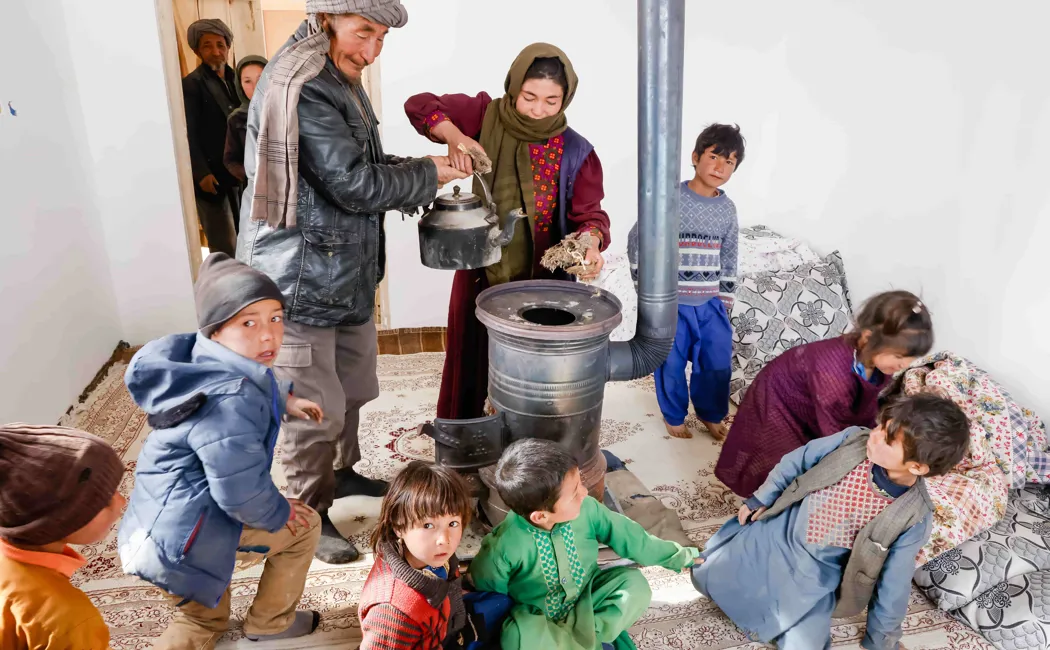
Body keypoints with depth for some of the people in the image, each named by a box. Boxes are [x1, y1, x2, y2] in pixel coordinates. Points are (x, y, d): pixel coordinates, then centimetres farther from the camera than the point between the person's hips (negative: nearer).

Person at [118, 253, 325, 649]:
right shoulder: (231, 401, -32)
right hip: (185, 534, -10)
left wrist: (285, 400, 25)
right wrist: (280, 513, -11)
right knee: (303, 525, 11)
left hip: (156, 524, 10)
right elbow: (242, 493, -30)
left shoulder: (208, 363, -1)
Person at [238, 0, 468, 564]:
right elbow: (355, 185, -23)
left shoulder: (339, 83, 13)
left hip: (347, 273, 10)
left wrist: (416, 173, 0)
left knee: (351, 387, 23)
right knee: (317, 407, 1)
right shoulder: (302, 89, -20)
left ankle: (342, 473, 45)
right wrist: (426, 176, -10)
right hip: (301, 280, -10)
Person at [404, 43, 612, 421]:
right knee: (474, 366, 14)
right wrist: (453, 135, -23)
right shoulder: (486, 117, -5)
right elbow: (419, 105, -2)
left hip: (541, 280, -1)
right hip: (480, 273, 2)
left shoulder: (576, 153, -9)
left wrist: (591, 240, -35)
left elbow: (589, 212, -11)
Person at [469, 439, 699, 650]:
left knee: (634, 583, -17)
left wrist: (677, 556, 6)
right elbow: (485, 590, -10)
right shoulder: (505, 545, -30)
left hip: (588, 598, 4)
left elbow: (626, 535, -3)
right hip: (539, 619, -4)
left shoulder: (586, 508, -19)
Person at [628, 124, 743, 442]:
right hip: (672, 301, -4)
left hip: (710, 302, 4)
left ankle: (711, 413, 33)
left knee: (718, 361, 10)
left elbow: (728, 257, 12)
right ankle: (673, 415, 30)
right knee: (671, 363, 8)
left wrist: (726, 299, 11)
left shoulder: (727, 208, 3)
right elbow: (637, 240, -6)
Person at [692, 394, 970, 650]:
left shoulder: (913, 516, -25)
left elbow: (893, 581, -12)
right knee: (705, 576, 7)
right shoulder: (854, 440, -22)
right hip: (775, 532, 2)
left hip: (816, 576, -2)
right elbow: (797, 461, -4)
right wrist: (760, 499, 4)